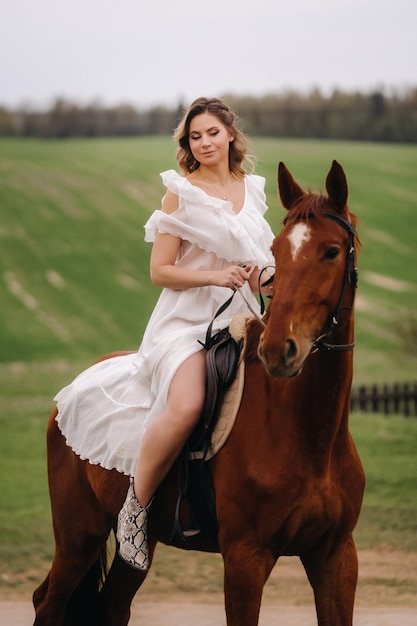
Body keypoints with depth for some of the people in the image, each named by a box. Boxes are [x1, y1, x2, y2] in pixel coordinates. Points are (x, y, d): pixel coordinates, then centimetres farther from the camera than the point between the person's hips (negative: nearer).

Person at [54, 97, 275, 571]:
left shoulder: (252, 189, 15)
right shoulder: (181, 192, -1)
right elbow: (160, 271, -5)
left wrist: (257, 274, 4)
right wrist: (217, 276, -17)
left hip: (239, 319, 7)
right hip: (188, 319, -7)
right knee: (186, 407, -33)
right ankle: (135, 506, -15)